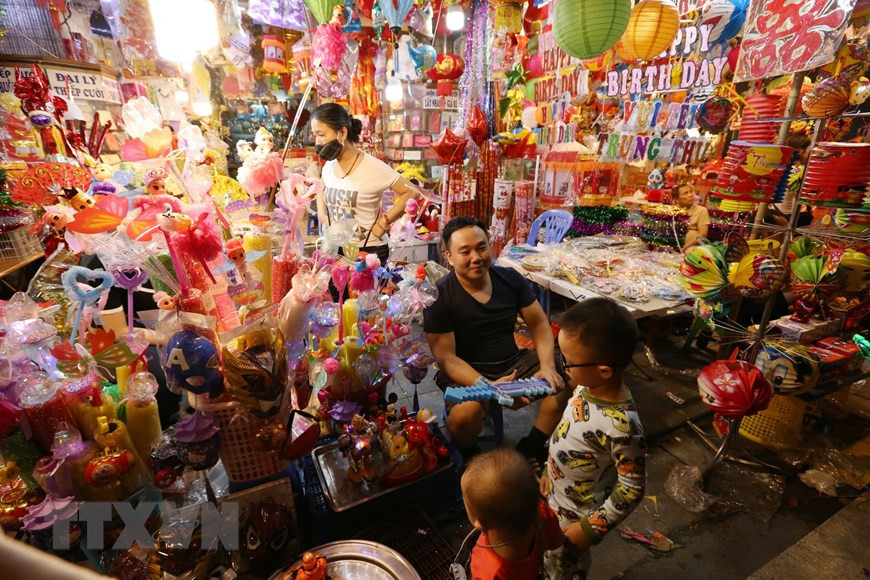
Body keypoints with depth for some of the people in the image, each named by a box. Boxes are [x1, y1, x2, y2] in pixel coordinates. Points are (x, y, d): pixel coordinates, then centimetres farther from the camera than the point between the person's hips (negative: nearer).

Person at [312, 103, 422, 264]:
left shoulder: (373, 168, -16)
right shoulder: (328, 166, 4)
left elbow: (412, 192, -12)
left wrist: (383, 224, -15)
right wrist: (322, 215, 8)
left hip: (368, 252, -6)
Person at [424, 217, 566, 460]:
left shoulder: (510, 278, -1)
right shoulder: (439, 296, -16)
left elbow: (539, 324, 4)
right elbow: (446, 357, -19)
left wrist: (548, 365, -14)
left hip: (514, 362, 6)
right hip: (466, 373, -5)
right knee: (466, 412, -35)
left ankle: (532, 447, 10)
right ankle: (466, 457, 3)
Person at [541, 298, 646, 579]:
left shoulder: (620, 425, -38)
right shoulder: (587, 386, -15)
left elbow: (632, 489, -25)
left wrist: (590, 529, -16)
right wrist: (549, 471, 12)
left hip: (576, 515, -6)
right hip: (556, 498, 6)